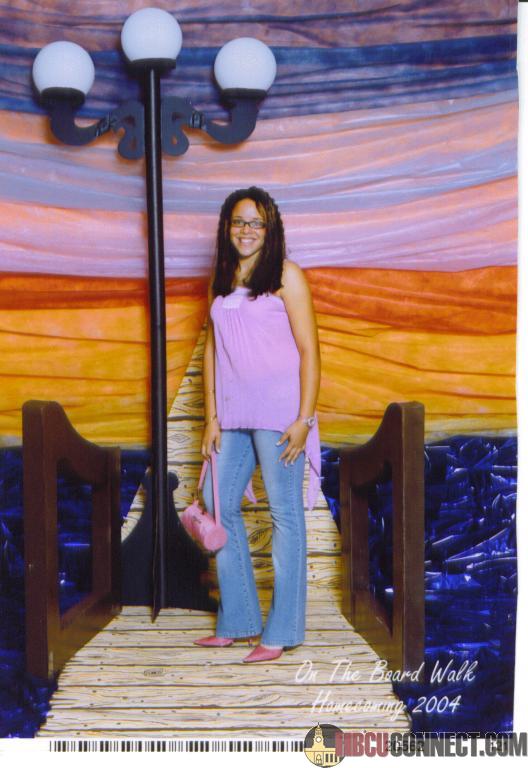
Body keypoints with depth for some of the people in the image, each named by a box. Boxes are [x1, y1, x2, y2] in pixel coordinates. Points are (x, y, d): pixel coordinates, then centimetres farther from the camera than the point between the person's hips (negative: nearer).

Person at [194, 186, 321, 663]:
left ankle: (282, 631, 7)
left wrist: (304, 419, -13)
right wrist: (212, 418, 6)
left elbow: (309, 351, -6)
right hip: (234, 412, 7)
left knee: (285, 512, -1)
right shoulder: (222, 281, 14)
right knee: (219, 505, 9)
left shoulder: (286, 275, -2)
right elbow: (212, 351, 13)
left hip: (278, 409, -6)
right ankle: (237, 619, 23)